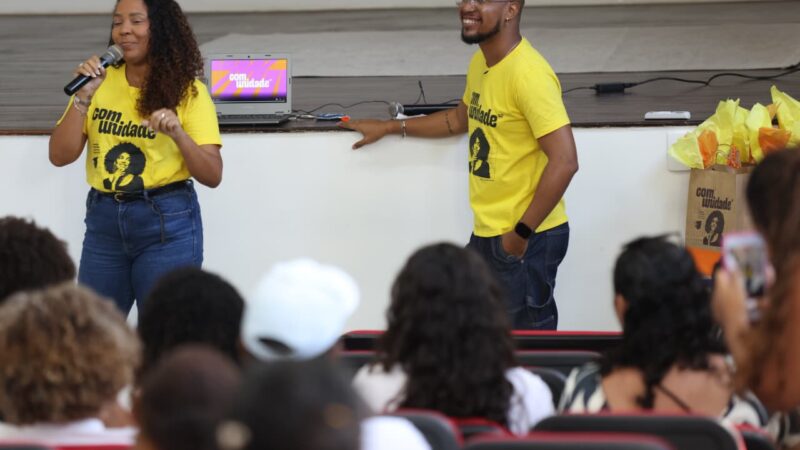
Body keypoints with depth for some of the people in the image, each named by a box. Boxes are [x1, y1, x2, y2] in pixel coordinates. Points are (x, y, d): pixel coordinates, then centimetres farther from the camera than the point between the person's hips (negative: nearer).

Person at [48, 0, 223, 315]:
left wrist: (178, 135, -23)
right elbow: (60, 156, -1)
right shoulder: (99, 83, 5)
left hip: (167, 222, -3)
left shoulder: (188, 91, -3)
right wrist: (83, 97, -12)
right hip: (103, 219, 3)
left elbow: (212, 176, -7)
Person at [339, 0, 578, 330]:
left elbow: (564, 162, -24)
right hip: (485, 233, 9)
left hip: (526, 238, -9)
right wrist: (391, 128, 31)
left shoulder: (528, 74, -20)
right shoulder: (481, 64, 9)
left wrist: (522, 232, -20)